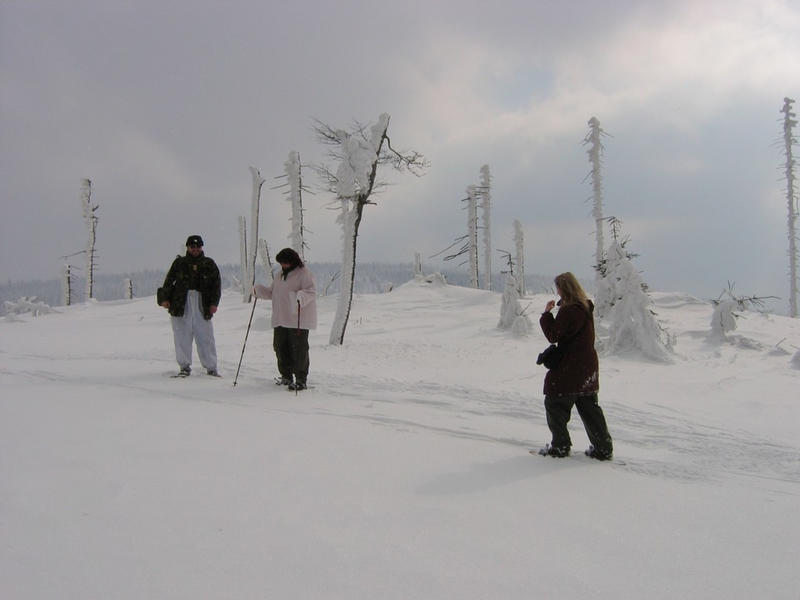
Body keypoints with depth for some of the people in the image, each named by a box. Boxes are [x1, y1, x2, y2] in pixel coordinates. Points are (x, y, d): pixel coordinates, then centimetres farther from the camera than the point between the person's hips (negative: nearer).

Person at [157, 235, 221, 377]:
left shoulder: (209, 264, 12)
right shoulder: (179, 263, 10)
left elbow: (216, 284, 8)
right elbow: (168, 281, 10)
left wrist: (214, 303, -2)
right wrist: (164, 298, -1)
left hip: (202, 305, 0)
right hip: (181, 305, 0)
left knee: (206, 337, -1)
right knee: (182, 336, 1)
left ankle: (211, 367, 7)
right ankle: (185, 367, 11)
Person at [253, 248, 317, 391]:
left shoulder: (304, 273, -7)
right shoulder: (281, 275, 18)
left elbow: (311, 291, -17)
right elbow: (272, 292, 24)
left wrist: (301, 297, -35)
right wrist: (259, 290, 9)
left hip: (299, 320, -8)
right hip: (280, 320, 8)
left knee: (299, 350, -6)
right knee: (280, 347, 12)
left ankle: (301, 380, 1)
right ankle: (286, 376, 26)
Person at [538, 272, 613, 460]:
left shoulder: (568, 311, -20)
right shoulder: (586, 307, 8)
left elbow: (553, 335, -17)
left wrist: (546, 314, -8)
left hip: (570, 368, -9)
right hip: (589, 366, 9)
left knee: (555, 405, 5)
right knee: (589, 408, 15)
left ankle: (560, 446, 11)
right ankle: (603, 448, 17)